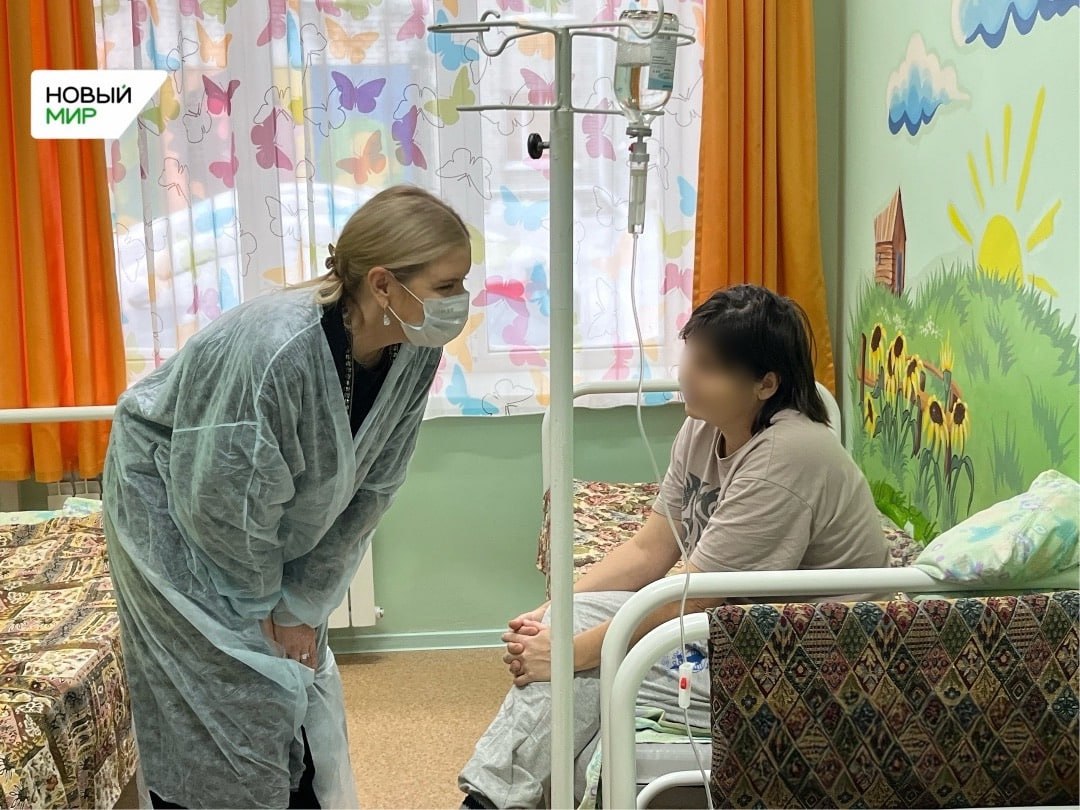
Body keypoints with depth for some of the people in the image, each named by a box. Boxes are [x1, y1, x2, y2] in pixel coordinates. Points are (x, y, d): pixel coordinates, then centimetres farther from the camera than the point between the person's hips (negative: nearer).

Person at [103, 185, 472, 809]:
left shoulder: (415, 352, -18)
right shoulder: (274, 352, -38)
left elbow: (370, 491, -8)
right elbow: (226, 505, -26)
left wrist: (305, 601, -6)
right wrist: (269, 602, -9)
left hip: (277, 530, 6)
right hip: (175, 508, -6)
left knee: (303, 675, 10)